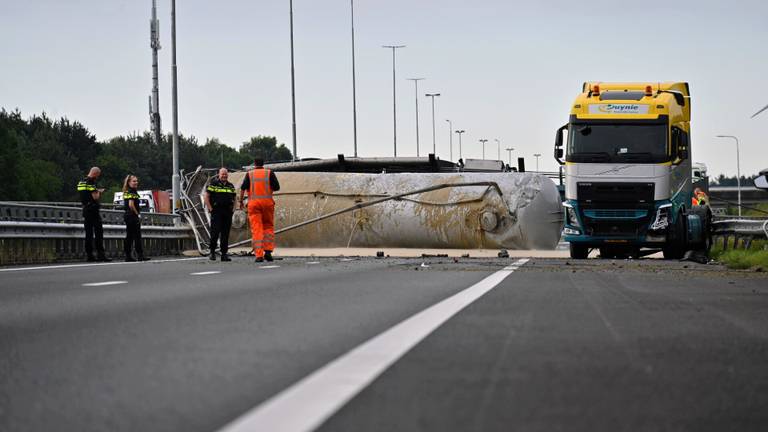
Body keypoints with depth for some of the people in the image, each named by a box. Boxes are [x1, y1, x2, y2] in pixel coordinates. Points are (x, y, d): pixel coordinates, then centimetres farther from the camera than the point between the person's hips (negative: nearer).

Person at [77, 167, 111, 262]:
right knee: (99, 232, -6)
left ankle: (89, 255, 6)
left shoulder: (81, 182, 15)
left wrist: (97, 191, 20)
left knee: (88, 233, 8)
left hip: (85, 210, 8)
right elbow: (95, 197, -19)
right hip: (93, 210, -8)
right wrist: (99, 192, 2)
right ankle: (100, 254, -11)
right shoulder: (91, 182, -13)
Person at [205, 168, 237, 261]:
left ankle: (224, 254, 6)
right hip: (216, 211, -4)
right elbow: (206, 197, -1)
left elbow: (234, 198, 23)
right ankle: (212, 252, 1)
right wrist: (210, 208, -8)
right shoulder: (213, 184, 1)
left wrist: (233, 209, 9)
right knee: (215, 232, -9)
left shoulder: (231, 186, 16)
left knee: (226, 234, 3)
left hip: (228, 212, 4)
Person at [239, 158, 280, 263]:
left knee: (256, 230, -1)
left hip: (253, 203, 0)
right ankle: (268, 251, 1)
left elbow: (243, 188, -6)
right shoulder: (270, 173, 4)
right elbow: (277, 187, -3)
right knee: (268, 226, 15)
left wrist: (241, 201, 1)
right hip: (267, 202, 0)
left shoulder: (250, 174, 5)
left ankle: (259, 255, -8)